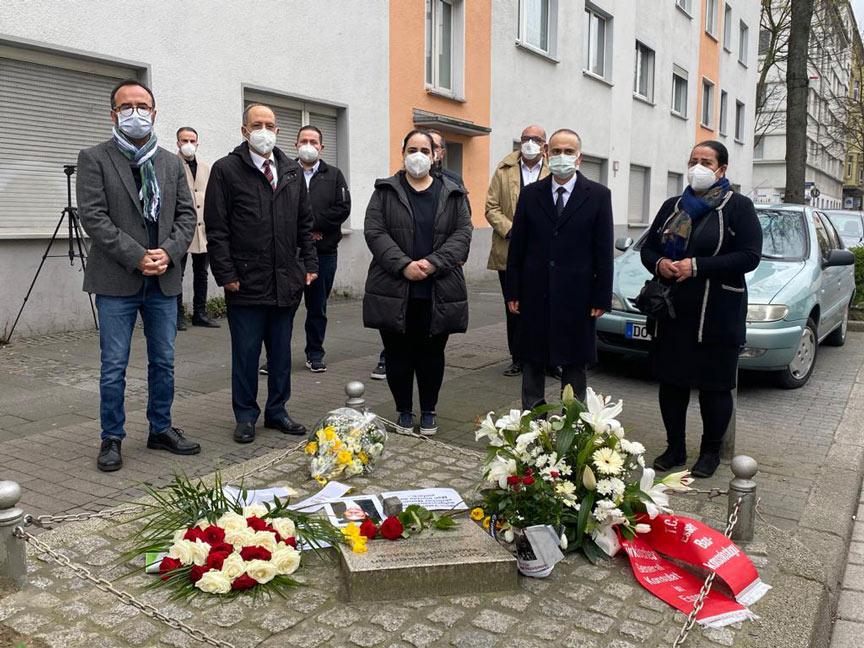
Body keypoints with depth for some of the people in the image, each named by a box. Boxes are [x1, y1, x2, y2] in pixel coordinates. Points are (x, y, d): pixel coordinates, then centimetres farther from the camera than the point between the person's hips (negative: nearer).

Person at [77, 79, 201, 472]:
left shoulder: (172, 164, 12)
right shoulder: (94, 159, 0)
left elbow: (186, 215, 8)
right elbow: (93, 217, -9)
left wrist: (168, 253, -9)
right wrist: (137, 257, -16)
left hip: (164, 279, 4)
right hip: (117, 280, -4)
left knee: (163, 362, 12)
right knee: (114, 366, 2)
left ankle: (161, 429, 26)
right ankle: (112, 439, 16)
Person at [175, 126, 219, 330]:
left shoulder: (206, 169, 16)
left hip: (203, 230, 6)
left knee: (201, 273, 11)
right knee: (177, 274, -1)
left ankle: (200, 313, 20)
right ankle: (178, 316, 7)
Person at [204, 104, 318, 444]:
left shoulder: (293, 171, 12)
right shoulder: (226, 170, -2)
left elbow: (305, 223, 16)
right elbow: (216, 228, -5)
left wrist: (310, 264, 8)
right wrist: (226, 274, -10)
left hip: (287, 281, 4)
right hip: (246, 282, -4)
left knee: (281, 351, 13)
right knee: (246, 352, 5)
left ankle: (277, 411, 26)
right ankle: (246, 416, 20)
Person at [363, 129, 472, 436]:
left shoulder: (453, 194, 9)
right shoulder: (385, 191, 6)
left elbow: (462, 233, 0)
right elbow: (375, 232, -4)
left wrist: (433, 263, -14)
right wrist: (404, 265, -17)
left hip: (439, 292, 1)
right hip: (394, 291, 0)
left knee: (432, 354, 9)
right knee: (398, 354, 7)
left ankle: (429, 411, 24)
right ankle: (404, 410, 22)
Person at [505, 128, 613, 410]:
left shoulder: (598, 195, 1)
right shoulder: (530, 194, 6)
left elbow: (604, 252, 0)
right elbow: (517, 246, 6)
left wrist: (602, 297, -5)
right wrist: (513, 292, 1)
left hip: (576, 296, -2)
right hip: (535, 295, 2)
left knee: (574, 365, 8)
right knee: (532, 362, 10)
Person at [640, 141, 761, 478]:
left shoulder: (738, 207, -1)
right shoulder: (672, 206, 14)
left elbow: (749, 256, -11)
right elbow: (648, 247, 15)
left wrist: (697, 266, -19)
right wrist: (659, 264, -8)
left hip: (717, 314, -4)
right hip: (671, 311, 5)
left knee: (715, 386, 4)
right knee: (670, 381, 9)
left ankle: (711, 451, 20)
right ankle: (675, 448, 23)